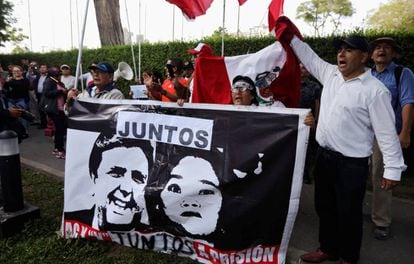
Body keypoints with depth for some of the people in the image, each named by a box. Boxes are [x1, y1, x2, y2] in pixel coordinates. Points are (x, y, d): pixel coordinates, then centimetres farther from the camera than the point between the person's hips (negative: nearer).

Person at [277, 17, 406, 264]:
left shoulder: (375, 90, -14)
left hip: (352, 163, -6)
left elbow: (387, 132, -13)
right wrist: (291, 36, 17)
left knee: (348, 214, 8)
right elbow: (309, 57, 18)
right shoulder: (330, 74, 4)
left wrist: (393, 169, -12)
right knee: (324, 207, 19)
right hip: (324, 156, 7)